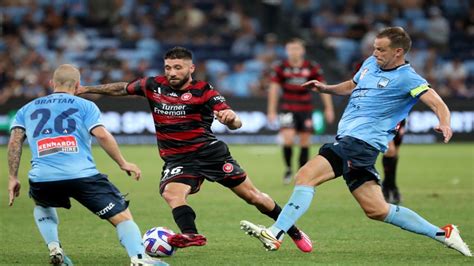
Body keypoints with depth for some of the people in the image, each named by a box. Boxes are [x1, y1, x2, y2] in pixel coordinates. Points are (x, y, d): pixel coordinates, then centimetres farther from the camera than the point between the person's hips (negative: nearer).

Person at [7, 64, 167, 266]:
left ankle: (54, 249, 18)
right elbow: (102, 135, -1)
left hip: (41, 179, 3)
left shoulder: (27, 109, 23)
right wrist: (123, 163, 6)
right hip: (82, 174, -3)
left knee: (42, 205, 38)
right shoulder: (85, 106, 14)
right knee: (123, 216, 2)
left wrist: (13, 178, 11)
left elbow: (15, 141, 9)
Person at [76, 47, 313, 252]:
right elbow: (121, 89, 20)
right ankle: (190, 235, -50)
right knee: (172, 193, -31)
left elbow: (236, 124, -15)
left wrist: (230, 117, -40)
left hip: (210, 151, -2)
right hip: (177, 159, 3)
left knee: (252, 196, 2)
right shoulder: (153, 85, 2)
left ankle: (294, 232, 18)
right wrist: (87, 89, 21)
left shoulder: (203, 91, -8)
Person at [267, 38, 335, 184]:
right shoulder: (281, 68, -4)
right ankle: (288, 169, 4)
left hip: (306, 109, 1)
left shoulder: (313, 68, -3)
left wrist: (329, 108, 0)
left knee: (305, 141, 4)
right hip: (287, 109, -1)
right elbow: (274, 89, 0)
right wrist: (271, 111, -2)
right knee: (288, 139, -16)